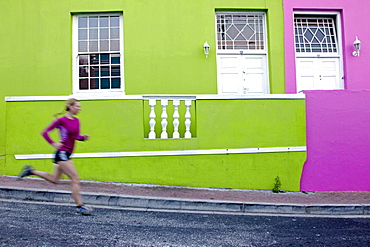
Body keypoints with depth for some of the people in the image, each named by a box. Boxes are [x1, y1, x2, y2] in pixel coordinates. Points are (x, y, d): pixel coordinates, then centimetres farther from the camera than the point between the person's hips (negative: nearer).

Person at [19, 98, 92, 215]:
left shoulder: (76, 121, 8)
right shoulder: (62, 120, -13)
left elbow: (77, 136, 19)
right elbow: (45, 132, -7)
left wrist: (83, 137, 0)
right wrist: (53, 144, -13)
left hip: (67, 154, 9)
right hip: (62, 153, -9)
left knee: (54, 180, 20)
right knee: (75, 179, -10)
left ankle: (31, 171, 32)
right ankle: (80, 206, -4)